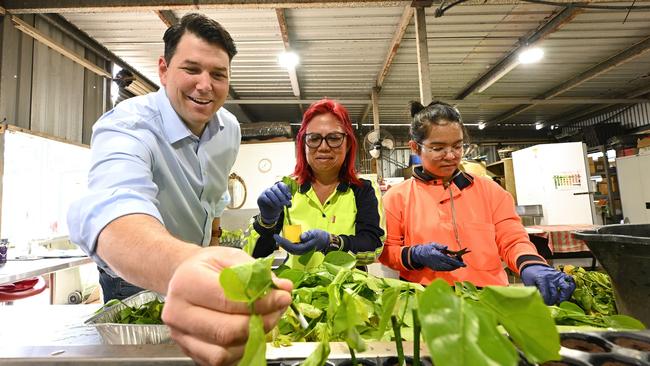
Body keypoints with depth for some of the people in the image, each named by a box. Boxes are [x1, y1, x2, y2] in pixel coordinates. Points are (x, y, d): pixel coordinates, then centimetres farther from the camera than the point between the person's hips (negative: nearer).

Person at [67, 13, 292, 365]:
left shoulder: (230, 128, -11)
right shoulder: (126, 126, -31)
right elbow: (117, 205, -53)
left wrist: (204, 259, 11)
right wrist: (183, 265, -73)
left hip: (201, 273, 5)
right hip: (135, 282, -5)